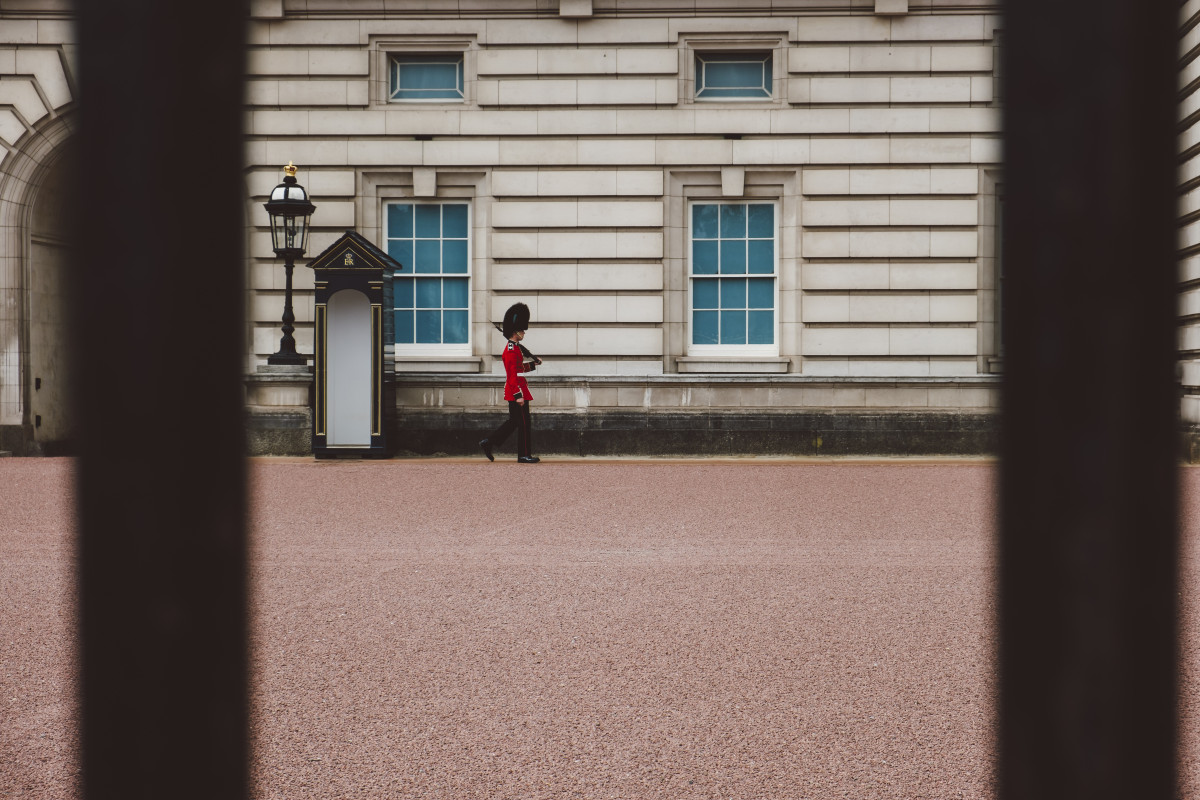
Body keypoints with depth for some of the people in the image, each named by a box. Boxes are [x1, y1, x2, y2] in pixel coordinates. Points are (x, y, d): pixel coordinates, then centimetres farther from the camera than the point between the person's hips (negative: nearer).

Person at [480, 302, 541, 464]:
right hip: (517, 390, -10)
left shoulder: (514, 348, 15)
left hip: (513, 391, 10)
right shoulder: (512, 350, -17)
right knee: (524, 423, -3)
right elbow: (512, 374, -21)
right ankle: (524, 455, 3)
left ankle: (489, 443, 13)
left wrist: (534, 363, 15)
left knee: (513, 421, 14)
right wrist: (518, 395, -23)